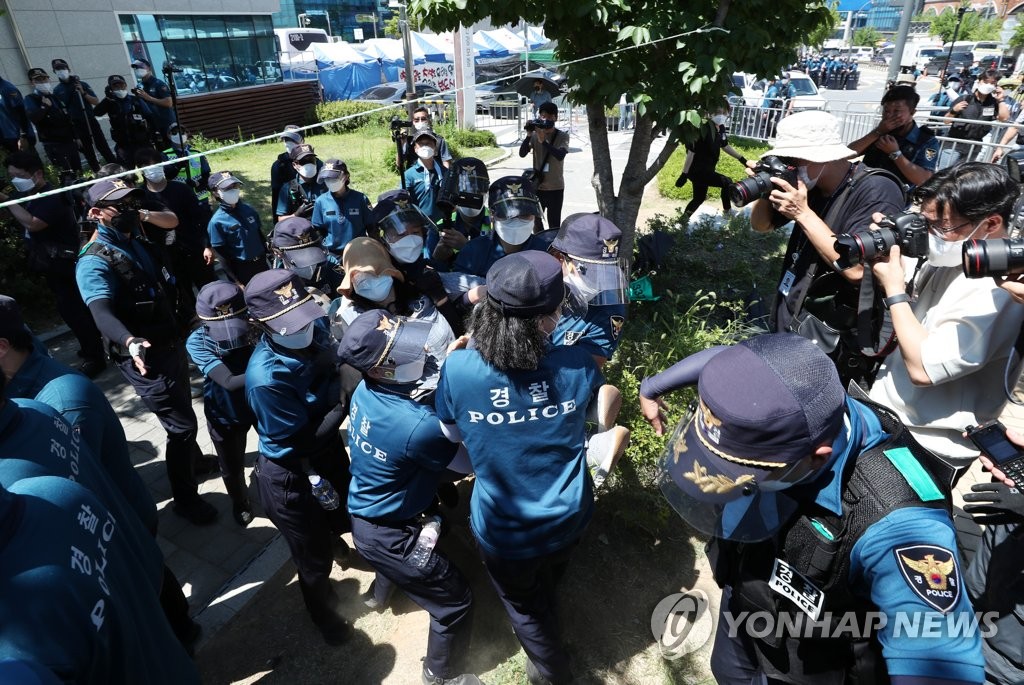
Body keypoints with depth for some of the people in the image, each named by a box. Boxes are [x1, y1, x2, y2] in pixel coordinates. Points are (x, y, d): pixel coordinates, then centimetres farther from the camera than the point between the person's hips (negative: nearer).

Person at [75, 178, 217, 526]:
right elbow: (102, 313, -36)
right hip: (146, 358, -8)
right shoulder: (95, 262, -19)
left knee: (182, 410, 26)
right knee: (183, 425, -3)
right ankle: (185, 499, 15)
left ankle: (193, 458, 51)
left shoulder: (141, 245, 7)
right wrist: (129, 342, -53)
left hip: (171, 345, 8)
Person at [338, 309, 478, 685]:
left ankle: (382, 588, 72)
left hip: (367, 512, 9)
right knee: (455, 602, 10)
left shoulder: (365, 389, -15)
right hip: (387, 533, -8)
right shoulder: (417, 425, -39)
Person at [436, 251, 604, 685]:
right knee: (548, 589, 38)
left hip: (505, 532, -3)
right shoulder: (579, 365, -24)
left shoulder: (457, 369, -27)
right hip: (568, 519, 4)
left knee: (526, 608, 29)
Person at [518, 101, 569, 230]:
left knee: (554, 225, 0)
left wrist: (543, 141, -30)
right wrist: (529, 135, -22)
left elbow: (560, 155, -21)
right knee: (535, 222, 12)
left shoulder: (562, 135, -4)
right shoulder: (535, 134, 1)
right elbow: (522, 153, -9)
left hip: (555, 187, -3)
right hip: (537, 186, 3)